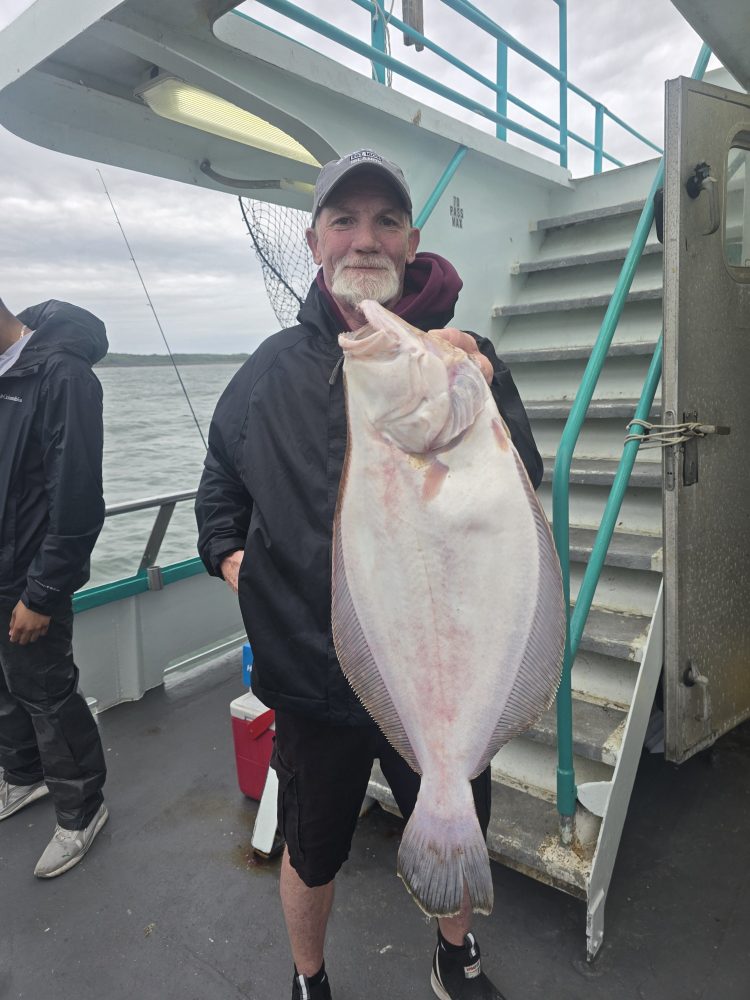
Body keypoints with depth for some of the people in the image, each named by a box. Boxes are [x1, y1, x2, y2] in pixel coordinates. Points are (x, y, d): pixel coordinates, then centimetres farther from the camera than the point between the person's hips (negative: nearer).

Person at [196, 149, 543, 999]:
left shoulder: (464, 357, -8)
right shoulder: (274, 367, -1)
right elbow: (220, 480, 15)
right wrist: (230, 557, -3)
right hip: (310, 677, 1)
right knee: (311, 854, 23)